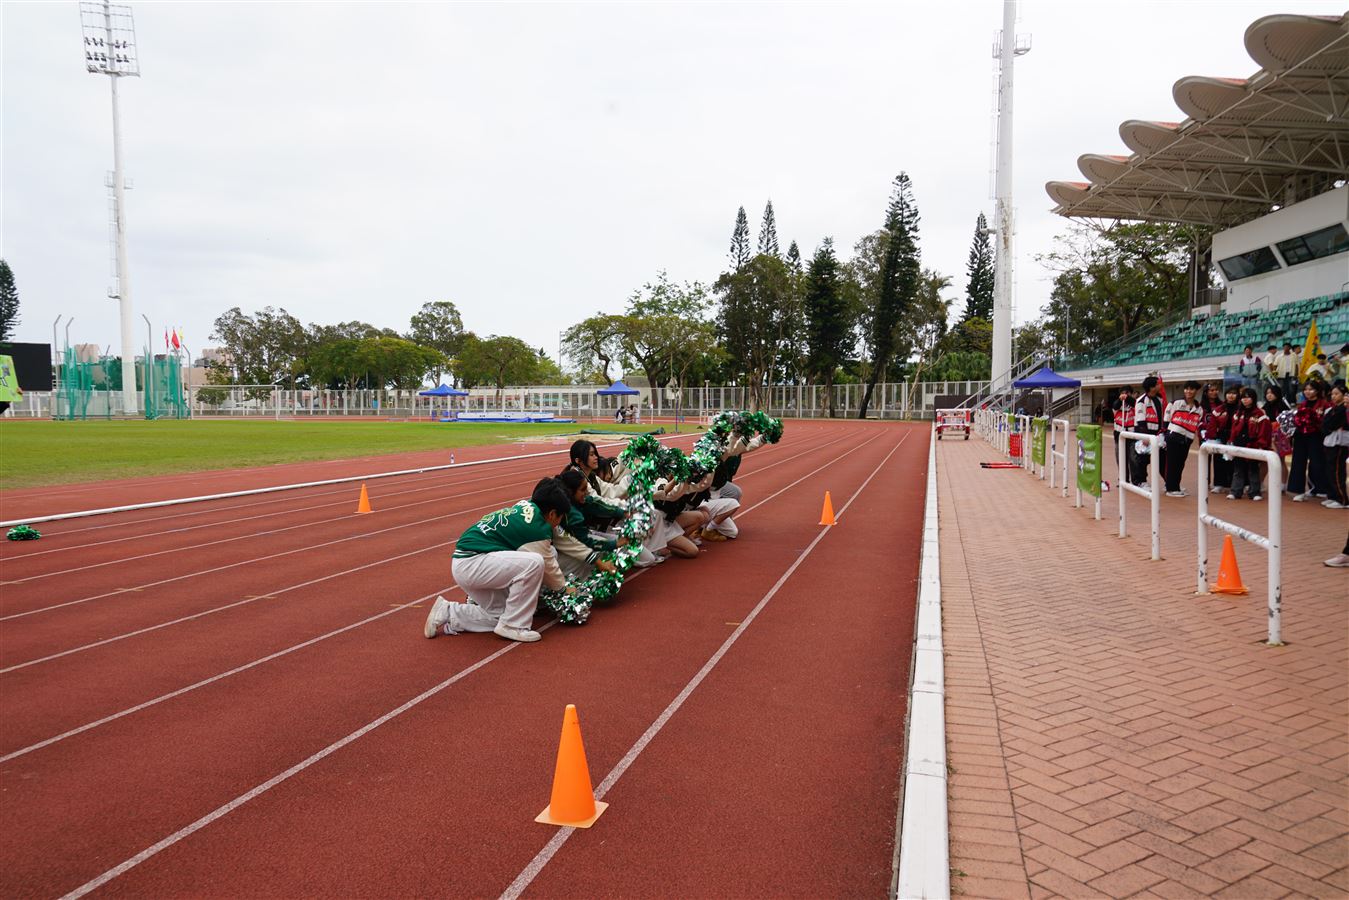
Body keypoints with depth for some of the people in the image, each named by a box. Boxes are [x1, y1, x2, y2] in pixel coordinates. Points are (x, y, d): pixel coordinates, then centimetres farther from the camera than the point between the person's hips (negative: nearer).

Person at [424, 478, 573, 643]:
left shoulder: (524, 506, 9)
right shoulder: (537, 528, -16)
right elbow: (548, 568, -2)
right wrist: (564, 588, 16)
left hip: (464, 565, 10)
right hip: (471, 565, -10)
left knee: (500, 615, 14)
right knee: (533, 563, -22)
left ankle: (446, 614, 16)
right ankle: (513, 627, -11)